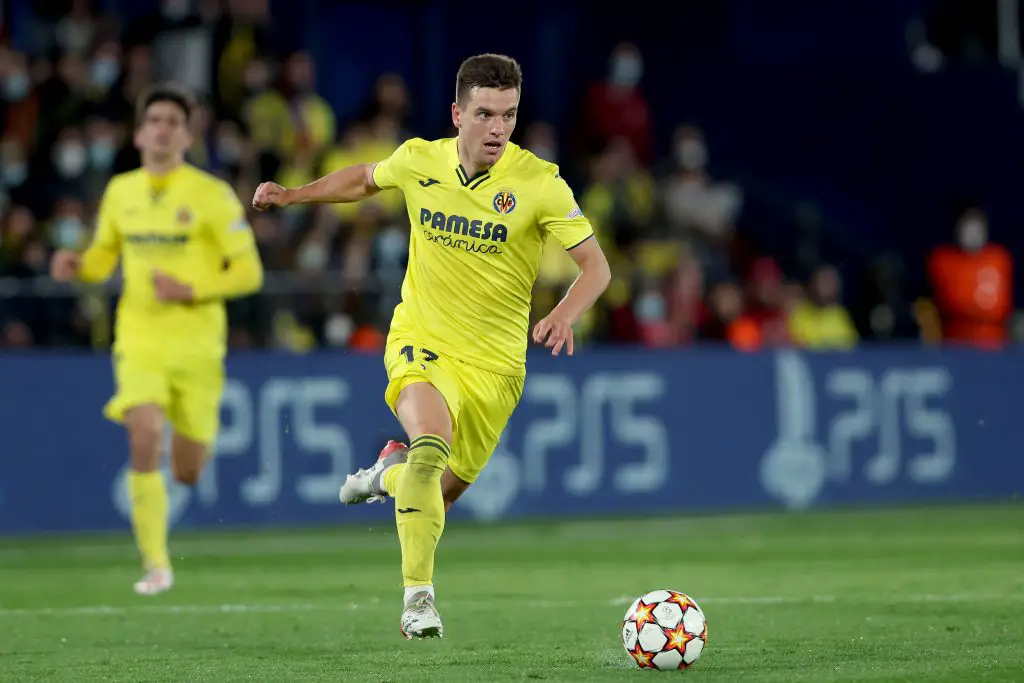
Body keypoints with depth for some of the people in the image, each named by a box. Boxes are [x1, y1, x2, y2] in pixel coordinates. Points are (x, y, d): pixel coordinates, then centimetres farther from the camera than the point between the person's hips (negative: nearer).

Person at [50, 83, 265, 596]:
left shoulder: (212, 194, -5)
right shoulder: (119, 192, 6)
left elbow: (249, 271, -5)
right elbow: (103, 257, 21)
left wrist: (190, 290, -19)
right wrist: (77, 266, -3)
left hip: (197, 346, -2)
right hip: (139, 342, 2)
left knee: (187, 471, 3)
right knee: (144, 440, -21)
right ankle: (156, 565, -12)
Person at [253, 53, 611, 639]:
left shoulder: (539, 183, -14)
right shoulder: (420, 161, -6)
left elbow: (597, 266, -12)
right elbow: (366, 179, 18)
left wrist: (564, 316, -30)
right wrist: (293, 195, 10)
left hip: (494, 364, 1)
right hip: (421, 343, 0)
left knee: (442, 491, 10)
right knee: (431, 440, -30)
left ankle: (392, 472, 47)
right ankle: (418, 595, -24)